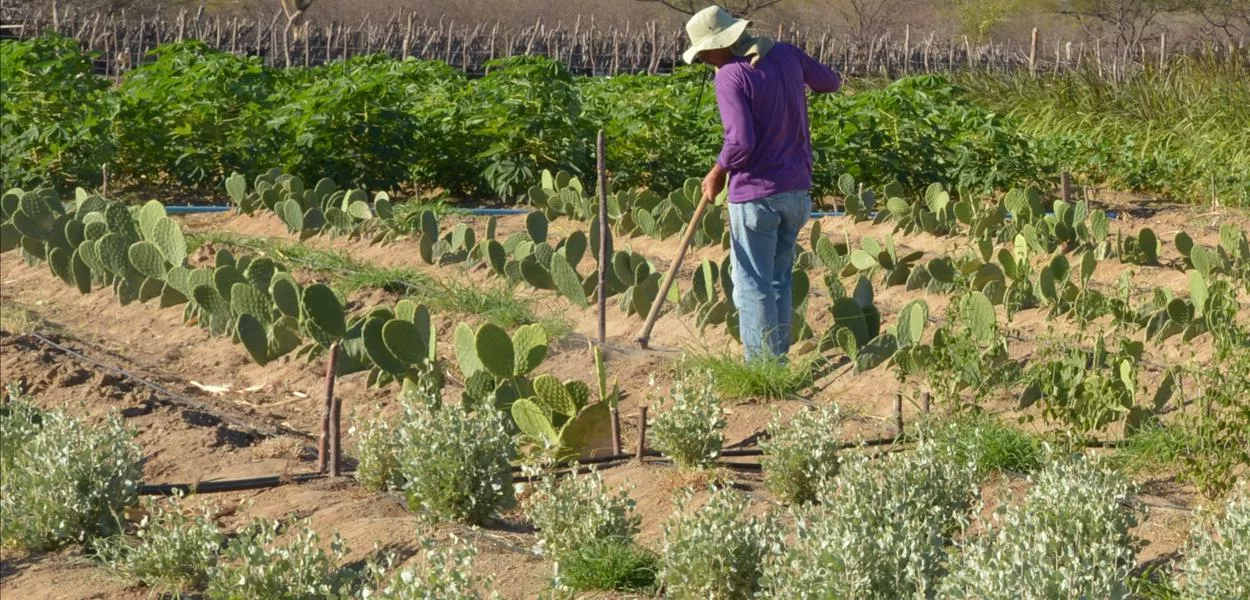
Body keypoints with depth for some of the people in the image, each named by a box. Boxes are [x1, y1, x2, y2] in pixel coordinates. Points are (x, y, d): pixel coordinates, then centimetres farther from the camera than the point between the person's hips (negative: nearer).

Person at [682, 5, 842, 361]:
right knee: (779, 279, 17)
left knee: (753, 284, 1)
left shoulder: (731, 76, -17)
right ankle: (779, 359, 22)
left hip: (755, 193, -7)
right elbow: (830, 82, 19)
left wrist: (718, 173, -7)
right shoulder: (786, 55, 3)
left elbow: (741, 141, -24)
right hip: (797, 189, 7)